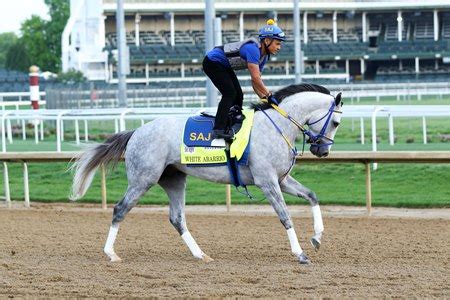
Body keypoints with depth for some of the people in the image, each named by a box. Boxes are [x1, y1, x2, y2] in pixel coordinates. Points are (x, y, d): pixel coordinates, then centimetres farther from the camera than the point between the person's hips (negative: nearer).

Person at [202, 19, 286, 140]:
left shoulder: (263, 56, 1)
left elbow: (256, 82, 4)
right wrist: (269, 95, -31)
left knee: (238, 95, 6)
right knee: (230, 93, -18)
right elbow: (255, 78, -35)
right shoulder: (253, 48, -29)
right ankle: (218, 130, -22)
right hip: (212, 63, -10)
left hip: (223, 66, 10)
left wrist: (264, 98, -8)